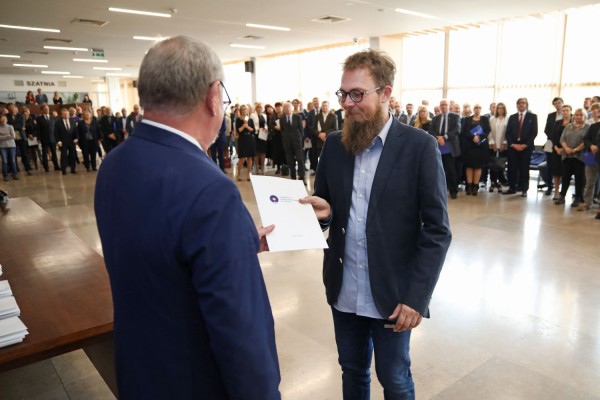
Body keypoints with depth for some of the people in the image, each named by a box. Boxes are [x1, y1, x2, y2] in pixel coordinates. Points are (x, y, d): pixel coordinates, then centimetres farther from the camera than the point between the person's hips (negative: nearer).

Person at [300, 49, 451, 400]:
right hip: (344, 290, 4)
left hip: (393, 293, -4)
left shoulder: (420, 146, -12)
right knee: (352, 371, 22)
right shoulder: (334, 144, 2)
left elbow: (437, 230, -11)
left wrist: (416, 296, -16)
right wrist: (322, 211, -15)